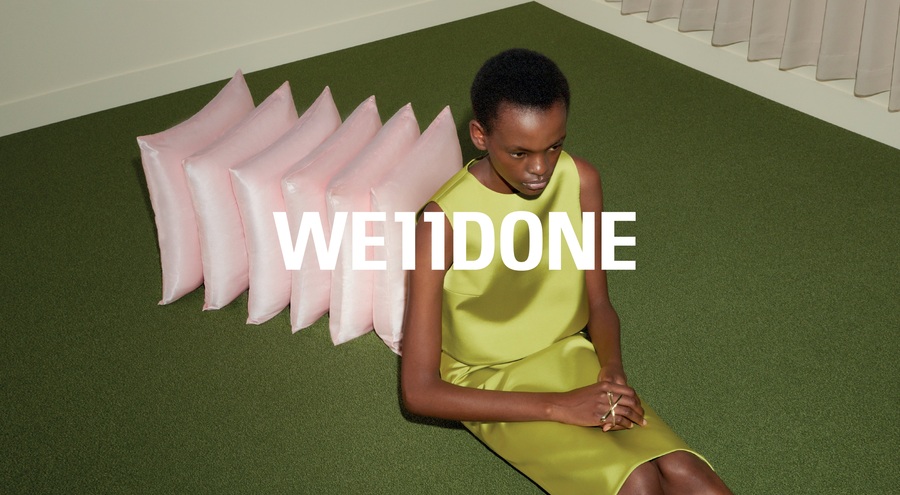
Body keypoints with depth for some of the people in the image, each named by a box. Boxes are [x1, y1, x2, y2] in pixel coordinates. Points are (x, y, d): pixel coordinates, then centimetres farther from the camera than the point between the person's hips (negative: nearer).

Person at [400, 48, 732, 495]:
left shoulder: (580, 181, -12)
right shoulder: (445, 221, -25)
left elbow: (598, 304, 2)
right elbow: (419, 391, -24)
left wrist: (613, 369, -21)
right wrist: (559, 405, -27)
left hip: (569, 354, 4)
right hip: (491, 384, -4)